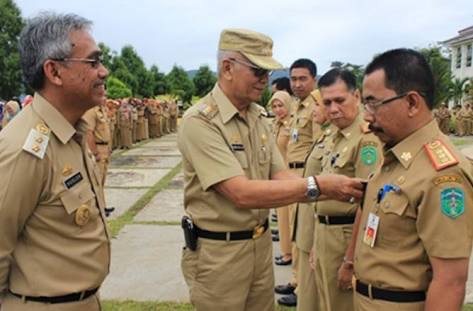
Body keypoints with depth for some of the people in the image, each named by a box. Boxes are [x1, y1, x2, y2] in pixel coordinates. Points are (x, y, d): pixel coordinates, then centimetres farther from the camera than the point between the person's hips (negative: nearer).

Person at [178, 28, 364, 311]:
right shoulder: (200, 121, -21)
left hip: (261, 243, 7)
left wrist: (333, 191, -16)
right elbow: (243, 194, -28)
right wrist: (317, 185, -29)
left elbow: (281, 176, 0)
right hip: (218, 252, -6)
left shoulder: (257, 117, 5)